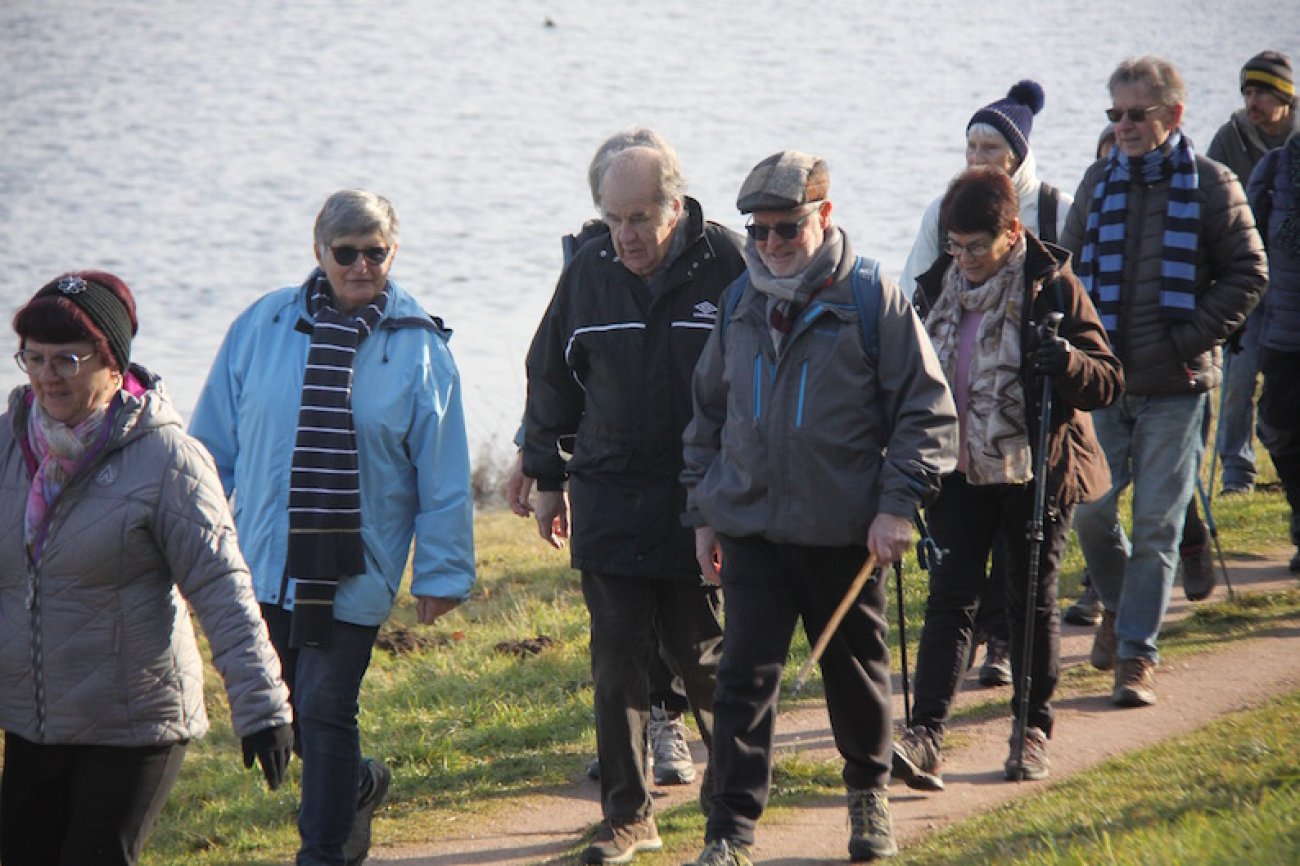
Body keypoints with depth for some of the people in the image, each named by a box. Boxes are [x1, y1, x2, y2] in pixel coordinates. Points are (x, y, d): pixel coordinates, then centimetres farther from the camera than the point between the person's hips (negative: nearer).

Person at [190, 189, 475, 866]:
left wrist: (441, 571, -1)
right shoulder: (261, 328, 1)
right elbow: (214, 443, 9)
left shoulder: (418, 348, -4)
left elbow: (443, 473, -1)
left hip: (354, 573, -3)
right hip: (263, 560, 3)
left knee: (326, 710, -4)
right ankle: (355, 786, 40)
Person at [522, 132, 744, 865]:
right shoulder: (588, 275, 2)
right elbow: (550, 379, 14)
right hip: (609, 506, 3)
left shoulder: (728, 268, -8)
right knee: (617, 664, 2)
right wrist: (547, 479, 16)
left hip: (701, 507, -3)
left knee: (705, 658, 5)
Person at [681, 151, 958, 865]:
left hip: (844, 532, -2)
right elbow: (708, 413, 18)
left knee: (856, 670, 14)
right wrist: (703, 512, 15)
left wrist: (899, 503, -12)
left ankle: (868, 793, 36)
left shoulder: (871, 299, -7)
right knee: (744, 679, -5)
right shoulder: (739, 304, 7)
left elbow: (927, 409, -5)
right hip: (750, 531, 2)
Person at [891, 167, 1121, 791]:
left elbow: (1108, 382, -9)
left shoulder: (1053, 288, -8)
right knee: (949, 598, -7)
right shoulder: (939, 286, 5)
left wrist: (1069, 362, -29)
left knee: (1032, 601, 6)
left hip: (1036, 473, -3)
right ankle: (925, 738, -15)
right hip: (961, 473, 3)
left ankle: (1033, 728, 23)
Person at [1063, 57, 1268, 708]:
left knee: (1157, 525, -2)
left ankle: (1137, 653, 5)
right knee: (1090, 512, 4)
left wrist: (1192, 338, -9)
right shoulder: (1099, 182, 8)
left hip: (1174, 386, -3)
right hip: (1103, 383, 3)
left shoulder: (1211, 185, -2)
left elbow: (1247, 274, -1)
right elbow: (1070, 269, 16)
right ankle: (1117, 604, 32)